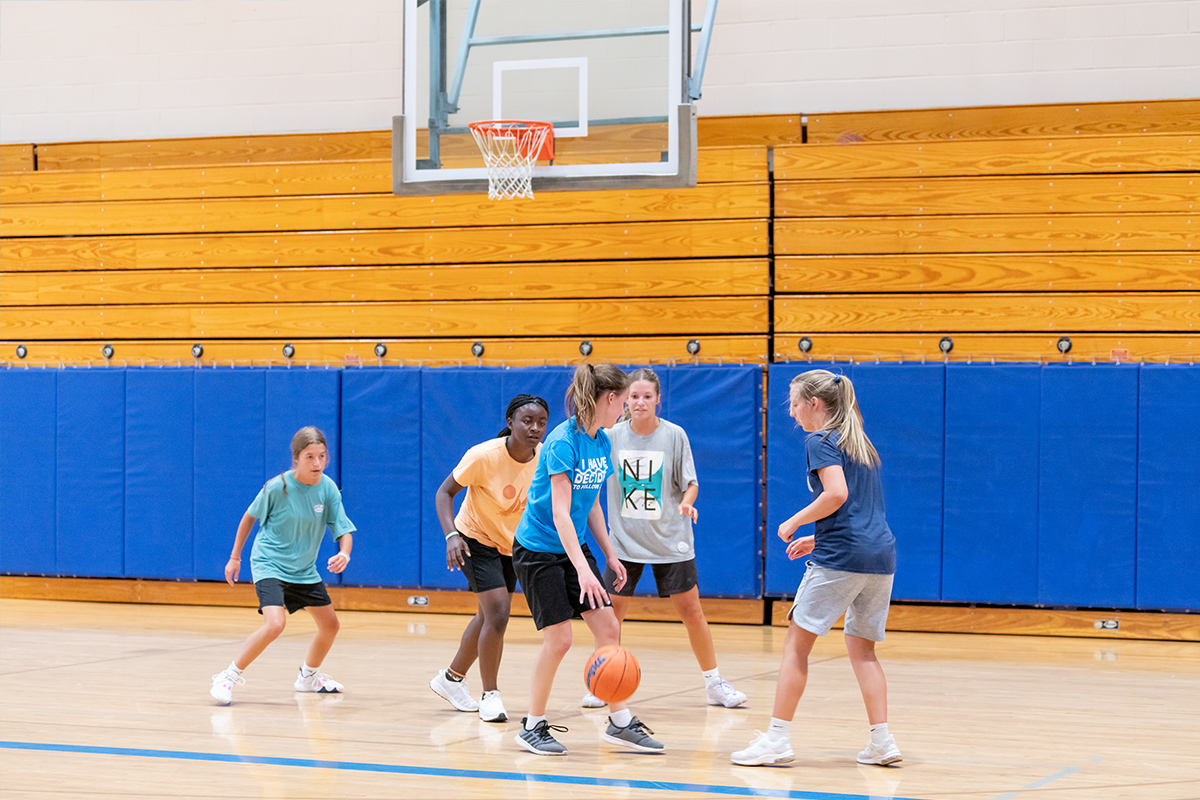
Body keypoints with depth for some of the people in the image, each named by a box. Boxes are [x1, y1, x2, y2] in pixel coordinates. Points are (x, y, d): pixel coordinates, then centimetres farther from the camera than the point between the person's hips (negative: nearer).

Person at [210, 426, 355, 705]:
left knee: (330, 624, 13)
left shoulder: (328, 488, -11)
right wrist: (235, 557, 4)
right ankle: (228, 677, -13)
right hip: (269, 564, -6)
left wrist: (344, 555, -30)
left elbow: (344, 531, -8)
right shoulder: (278, 487, -20)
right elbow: (250, 517, -3)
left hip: (303, 569, 6)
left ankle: (309, 676, 40)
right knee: (275, 624, -27)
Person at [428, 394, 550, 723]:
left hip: (512, 545, 6)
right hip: (476, 539, -6)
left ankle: (451, 678, 40)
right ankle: (490, 696, -4)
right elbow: (445, 492, -18)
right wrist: (451, 535, -31)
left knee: (489, 616, 19)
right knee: (497, 613, -18)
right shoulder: (484, 456, -28)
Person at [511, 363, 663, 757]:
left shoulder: (602, 443, 4)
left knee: (608, 627, 1)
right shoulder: (563, 442, -22)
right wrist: (583, 569, -34)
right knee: (559, 638, -9)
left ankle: (620, 722, 10)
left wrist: (610, 555, 14)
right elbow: (560, 513, -27)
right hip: (538, 550, -8)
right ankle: (532, 727, 7)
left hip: (575, 547, 8)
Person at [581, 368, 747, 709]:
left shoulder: (674, 435, -6)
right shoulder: (612, 437, -4)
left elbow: (690, 482, -2)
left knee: (691, 611, 0)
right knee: (611, 613, -2)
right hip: (625, 540, 1)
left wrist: (687, 503, -21)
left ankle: (714, 683, 14)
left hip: (669, 539, -1)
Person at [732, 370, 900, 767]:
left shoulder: (820, 441, -3)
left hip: (841, 556, -8)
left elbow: (837, 494, -19)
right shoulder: (861, 443, 22)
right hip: (882, 555, 8)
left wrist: (795, 522, -6)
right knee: (861, 646, 15)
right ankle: (882, 741, 6)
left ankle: (777, 738, -2)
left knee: (797, 642, 0)